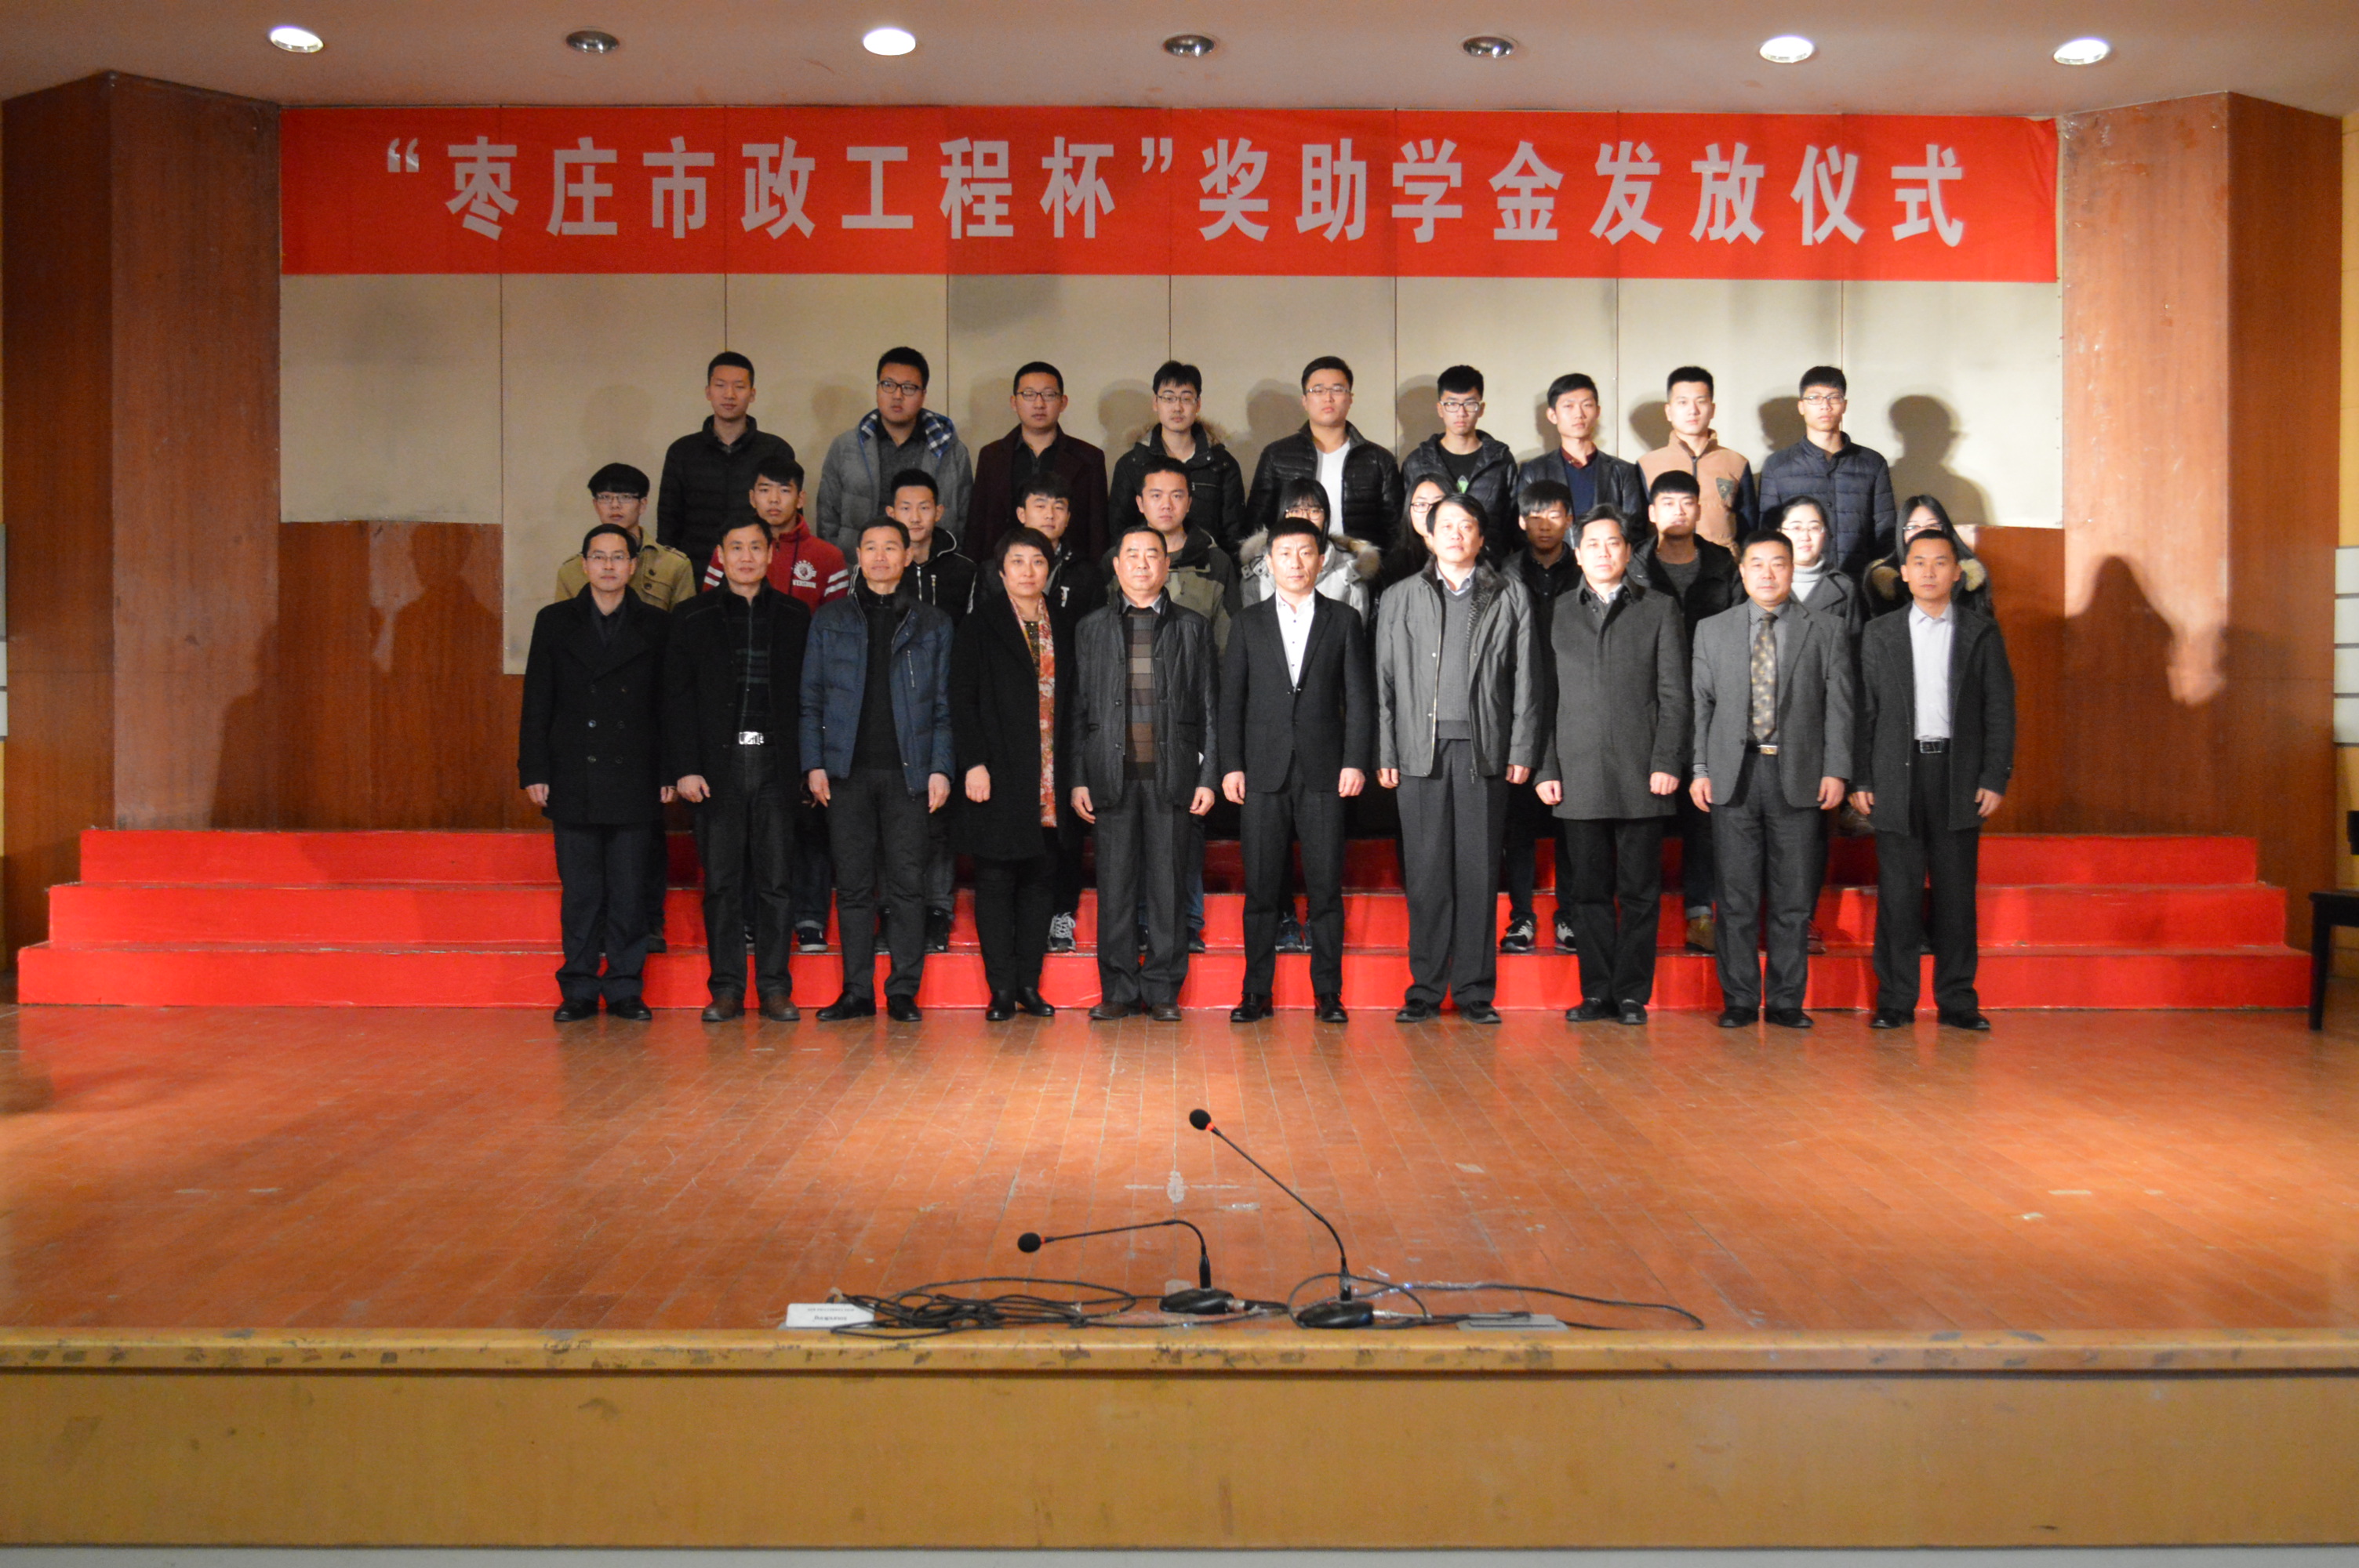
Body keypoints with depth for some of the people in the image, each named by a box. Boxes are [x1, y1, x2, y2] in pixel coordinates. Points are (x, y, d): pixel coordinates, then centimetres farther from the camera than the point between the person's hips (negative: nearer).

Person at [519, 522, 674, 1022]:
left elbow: (668, 706, 5)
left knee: (629, 891, 2)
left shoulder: (656, 626, 7)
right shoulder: (555, 622, 9)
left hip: (634, 780, 0)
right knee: (580, 892, 3)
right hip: (573, 780, 1)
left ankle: (625, 990, 10)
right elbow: (536, 705, 7)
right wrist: (534, 772, 0)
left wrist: (669, 774, -1)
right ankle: (579, 990, 11)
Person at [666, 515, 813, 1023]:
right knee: (722, 880, 2)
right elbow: (677, 698, 5)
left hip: (776, 763, 0)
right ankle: (727, 989, 10)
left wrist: (809, 763, -1)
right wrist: (685, 768, -4)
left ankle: (775, 987, 8)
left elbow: (807, 695, 7)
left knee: (776, 879, 1)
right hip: (718, 765, 0)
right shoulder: (692, 618, 8)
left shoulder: (795, 616, 10)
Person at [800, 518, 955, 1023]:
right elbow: (811, 700, 9)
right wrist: (814, 764, -1)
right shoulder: (830, 620, 12)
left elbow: (945, 705, 7)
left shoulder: (932, 624, 11)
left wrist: (941, 768, -3)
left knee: (907, 883, -2)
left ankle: (903, 991, 5)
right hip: (848, 772, 1)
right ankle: (857, 991, 9)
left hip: (908, 772, -1)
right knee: (853, 884, 2)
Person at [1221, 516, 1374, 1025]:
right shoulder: (1249, 623, 11)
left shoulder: (1343, 620, 9)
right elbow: (1231, 700, 8)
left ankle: (1327, 992, 9)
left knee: (1326, 886, 1)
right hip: (1264, 773, 1)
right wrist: (1231, 765, -1)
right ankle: (1257, 992, 9)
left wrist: (1355, 762, -5)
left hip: (1324, 772, -1)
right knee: (1261, 887, 2)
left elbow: (1358, 698, 5)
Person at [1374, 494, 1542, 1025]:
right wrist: (1384, 754, 1)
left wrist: (1522, 750, -1)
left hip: (1484, 750, 0)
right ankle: (1425, 987, 9)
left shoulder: (1511, 597, 10)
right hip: (1421, 750, 0)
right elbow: (1385, 681, 8)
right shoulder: (1399, 598, 12)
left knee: (1479, 872, 1)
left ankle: (1475, 990, 9)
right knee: (1426, 873, 0)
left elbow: (1526, 678, 6)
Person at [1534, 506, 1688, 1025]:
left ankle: (1633, 995, 9)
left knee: (1639, 890, 2)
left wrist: (1667, 762, -6)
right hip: (1578, 775, 1)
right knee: (1589, 889, 4)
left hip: (1641, 773, -1)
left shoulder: (1660, 609, 9)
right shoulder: (1556, 612, 13)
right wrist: (1546, 768, 1)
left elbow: (1674, 694, 3)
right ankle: (1597, 992, 12)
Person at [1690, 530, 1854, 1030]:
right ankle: (1739, 1000, 11)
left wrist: (1835, 770, -5)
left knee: (1794, 898, 3)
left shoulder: (1826, 631, 8)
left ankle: (1786, 1001, 12)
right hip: (1733, 777, 1)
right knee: (1737, 897, 3)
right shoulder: (1712, 631, 11)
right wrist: (1699, 770, 0)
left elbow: (1838, 706, 4)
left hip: (1798, 777, 0)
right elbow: (1700, 704, 8)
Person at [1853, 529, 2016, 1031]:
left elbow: (2000, 710, 6)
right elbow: (1865, 712, 7)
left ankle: (1957, 1000, 11)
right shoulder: (1879, 634, 9)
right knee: (1897, 892, 0)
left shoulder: (1982, 633, 8)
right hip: (1897, 775, 0)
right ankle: (1895, 1001, 7)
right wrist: (1860, 779, 0)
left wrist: (1996, 778, -3)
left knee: (1957, 892, 2)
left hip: (1959, 777, 0)